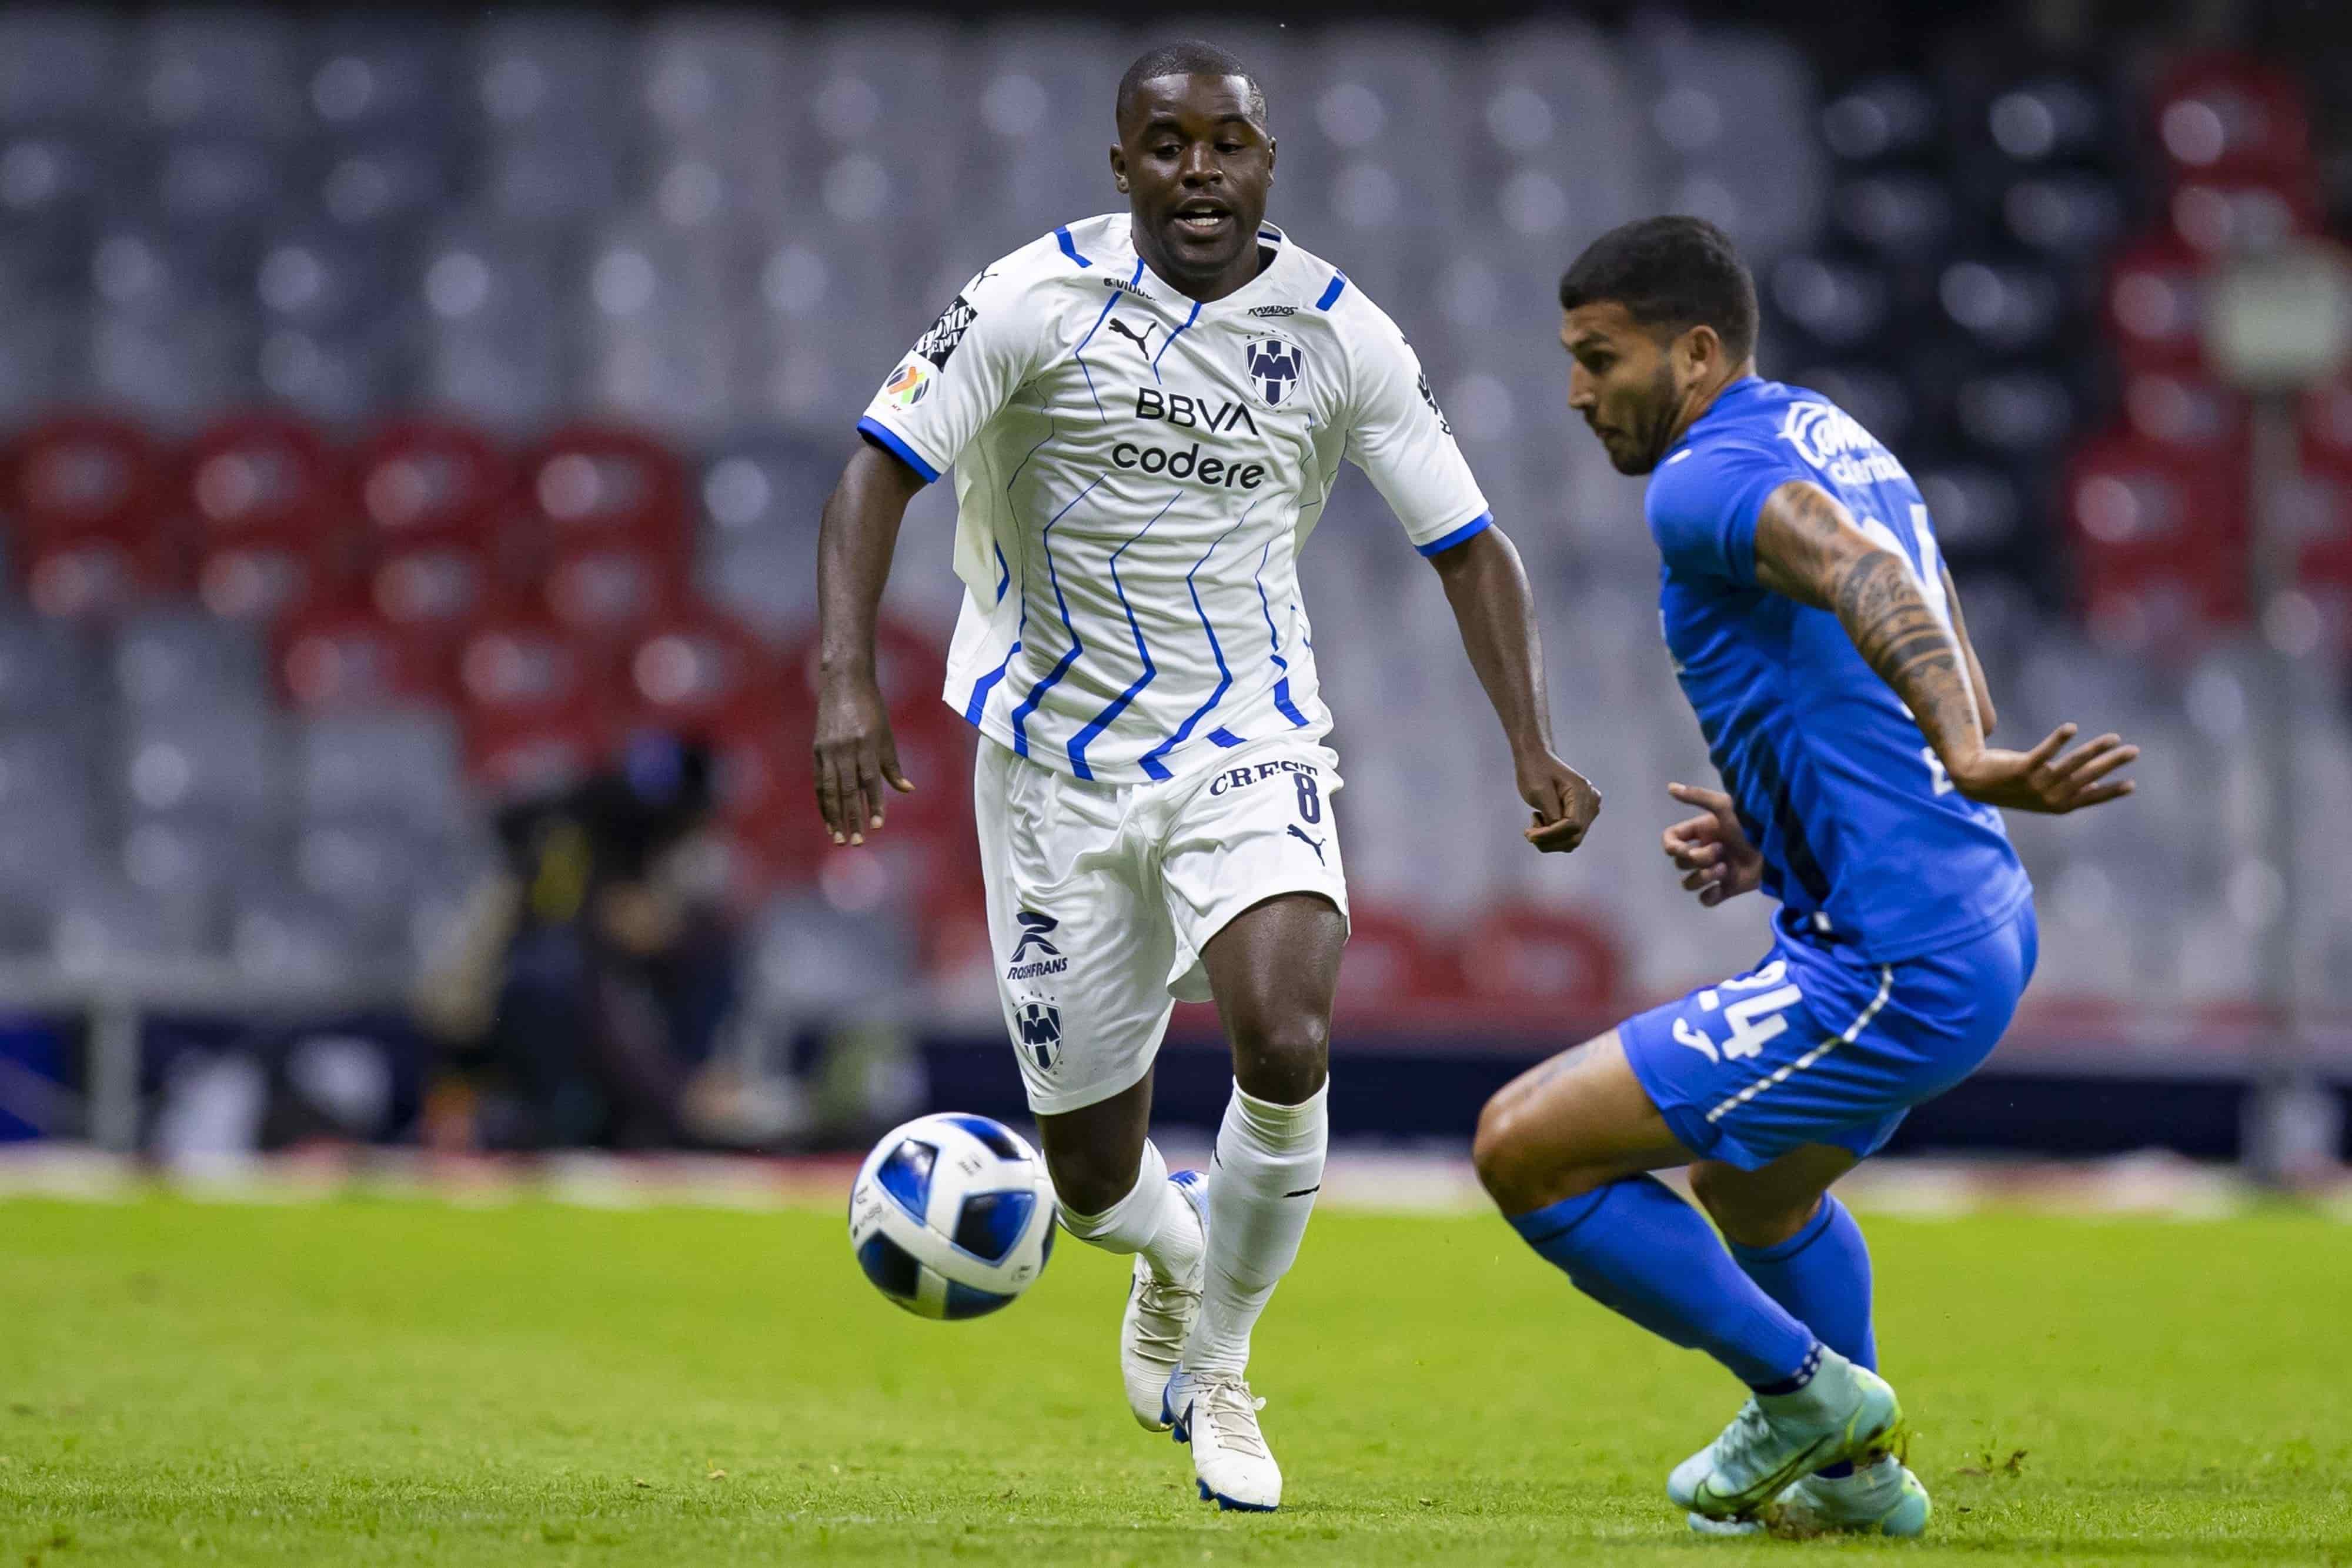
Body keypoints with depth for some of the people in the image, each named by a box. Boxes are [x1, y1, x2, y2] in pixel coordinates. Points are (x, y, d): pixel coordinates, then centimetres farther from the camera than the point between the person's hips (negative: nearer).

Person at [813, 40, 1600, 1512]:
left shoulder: (1339, 331, -5)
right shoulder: (1036, 301, -10)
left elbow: (1469, 545, 2)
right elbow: (881, 467, -10)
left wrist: (1532, 745, -11)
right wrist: (847, 684, -24)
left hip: (1251, 750, 0)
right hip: (1058, 764, 0)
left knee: (1285, 1045, -27)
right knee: (1100, 1185, 2)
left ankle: (1218, 1366, -1)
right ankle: (1175, 1256, 42)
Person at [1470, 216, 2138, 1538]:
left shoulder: (1708, 484, -13)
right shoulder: (1837, 445, 17)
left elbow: (1867, 581, -35)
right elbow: (1958, 710, 22)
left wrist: (1973, 768, -50)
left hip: (1895, 975, -11)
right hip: (1982, 922, 11)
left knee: (1523, 1147, -6)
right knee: (1755, 1181, 36)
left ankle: (1806, 1392, 7)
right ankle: (1857, 1474, 42)